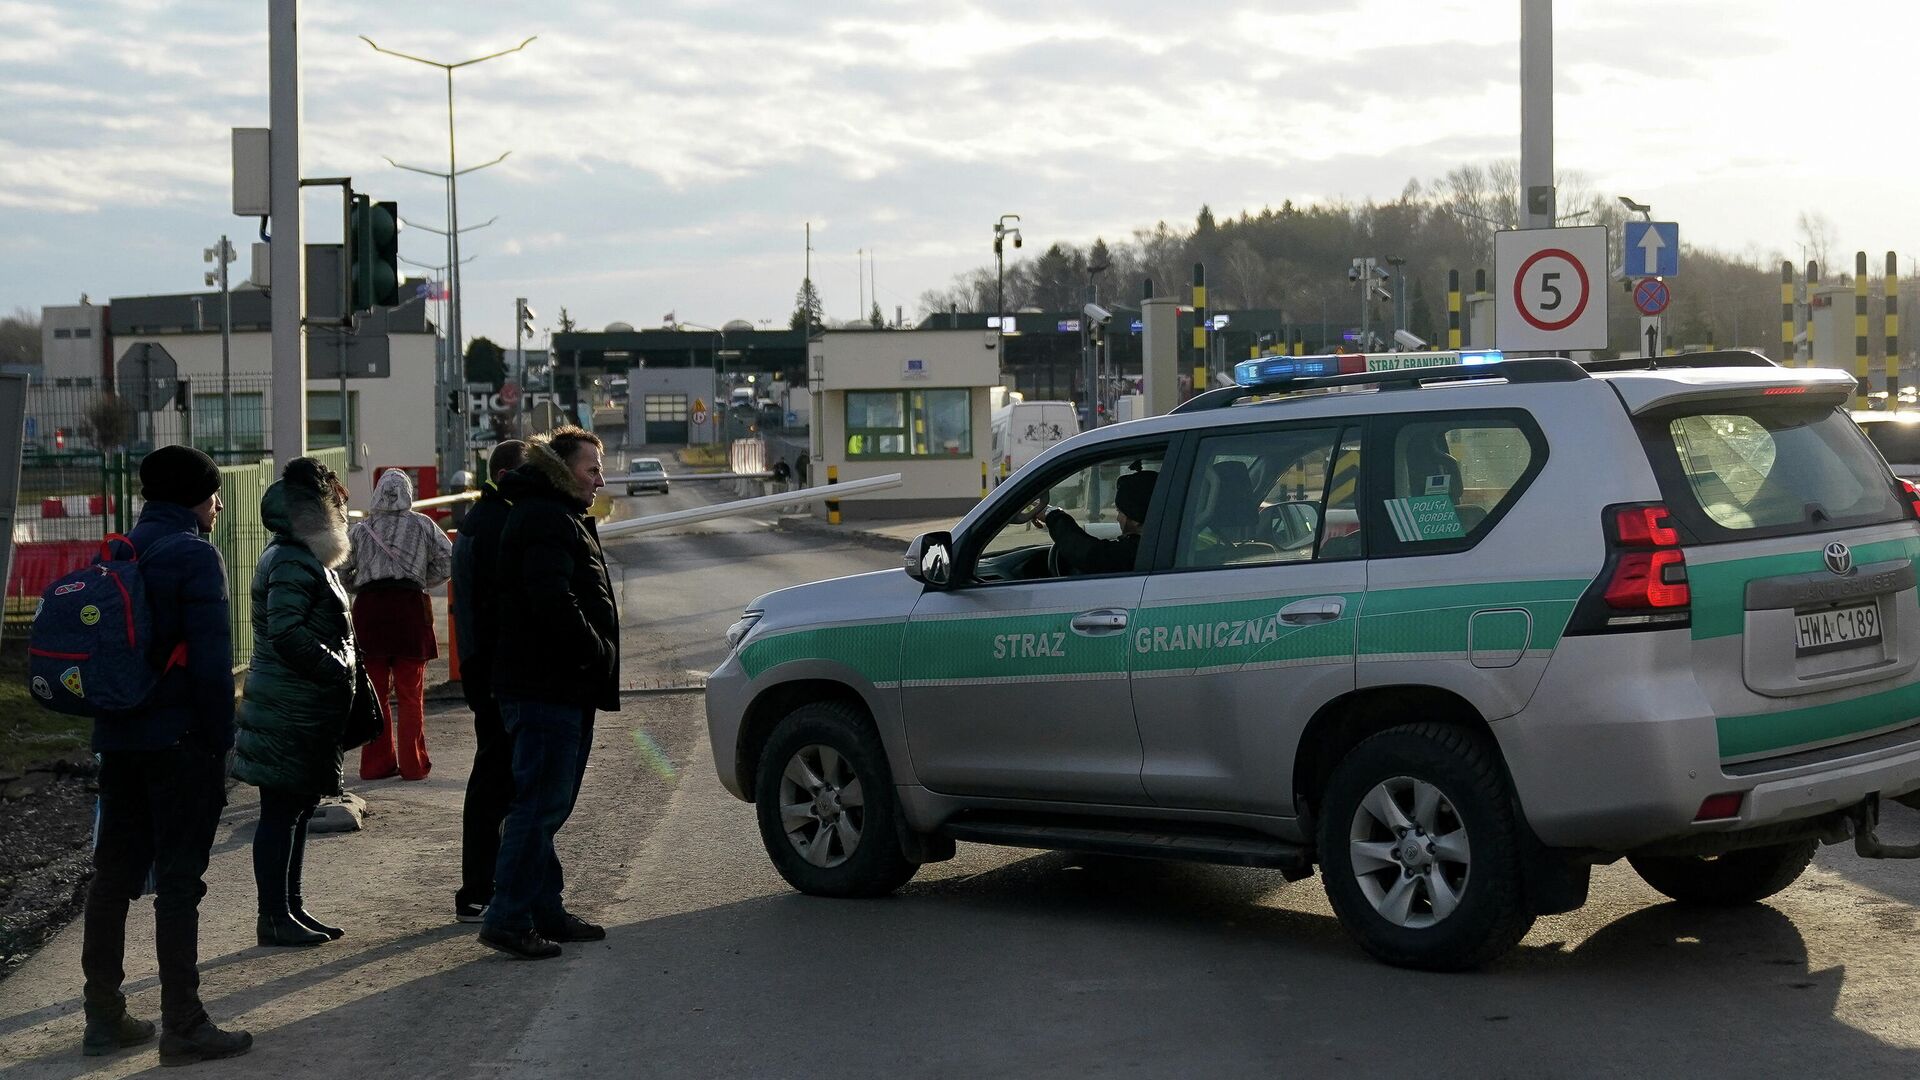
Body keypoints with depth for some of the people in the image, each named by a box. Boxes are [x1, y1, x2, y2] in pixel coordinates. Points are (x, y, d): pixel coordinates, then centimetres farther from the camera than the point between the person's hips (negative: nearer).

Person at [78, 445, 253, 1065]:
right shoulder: (194, 556, -11)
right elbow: (212, 659, -17)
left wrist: (111, 717, 18)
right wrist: (219, 741, -12)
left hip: (117, 737, 8)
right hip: (180, 738, -7)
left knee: (114, 874, 12)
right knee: (178, 881, -4)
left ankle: (104, 1016, 17)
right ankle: (182, 1026, -1)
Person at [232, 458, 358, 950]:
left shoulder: (306, 559, 17)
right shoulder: (292, 563, -17)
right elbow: (287, 633, -26)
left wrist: (344, 671, 14)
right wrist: (340, 670, -19)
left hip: (307, 710, 11)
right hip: (289, 710, -11)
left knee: (296, 808, 15)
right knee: (281, 811, -4)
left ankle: (291, 909, 22)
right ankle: (275, 917, 1)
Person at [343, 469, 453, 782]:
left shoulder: (359, 530, 6)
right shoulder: (422, 526, 2)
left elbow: (341, 573, 3)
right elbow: (448, 562, -1)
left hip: (369, 608, 1)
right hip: (410, 607, -1)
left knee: (375, 693, 9)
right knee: (411, 694, 5)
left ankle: (375, 763, 11)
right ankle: (413, 764, 4)